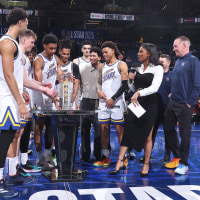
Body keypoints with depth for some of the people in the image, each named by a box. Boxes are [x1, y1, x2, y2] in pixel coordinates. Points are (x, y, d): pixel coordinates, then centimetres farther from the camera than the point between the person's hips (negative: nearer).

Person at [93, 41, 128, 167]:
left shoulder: (121, 65, 0)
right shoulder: (102, 67, 18)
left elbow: (125, 85, -8)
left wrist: (113, 98, -14)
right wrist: (98, 90, 2)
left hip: (116, 102, -6)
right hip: (104, 102, 6)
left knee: (120, 129, -5)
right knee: (104, 129, 6)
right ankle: (105, 157, 14)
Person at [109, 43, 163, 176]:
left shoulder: (157, 69, -4)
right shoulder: (139, 69, 14)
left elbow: (154, 87, -18)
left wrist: (139, 93, -30)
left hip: (149, 104, -5)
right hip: (136, 103, 5)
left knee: (147, 136, 1)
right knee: (127, 130, -5)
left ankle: (146, 165, 12)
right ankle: (120, 162, -4)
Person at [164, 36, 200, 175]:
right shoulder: (178, 61, 14)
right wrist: (173, 93, 13)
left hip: (184, 105, -9)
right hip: (173, 103, 9)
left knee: (184, 133, -1)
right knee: (168, 129, 13)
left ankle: (183, 163, 9)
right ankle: (177, 157, 26)